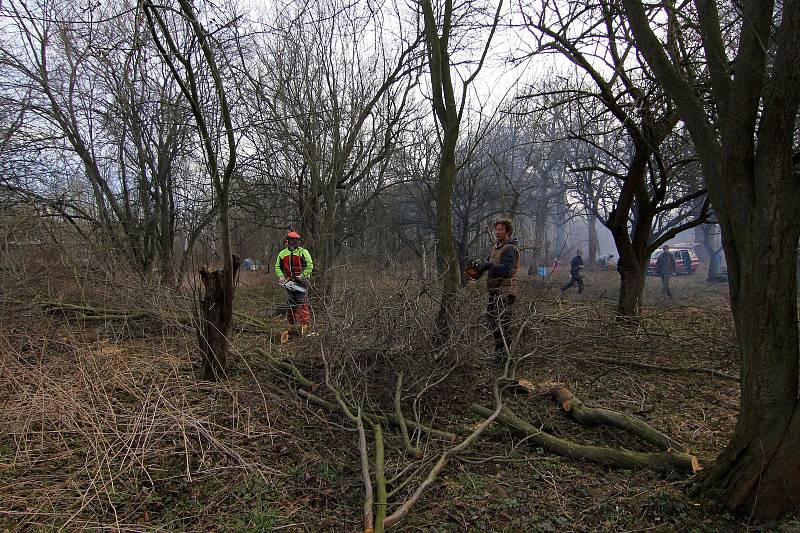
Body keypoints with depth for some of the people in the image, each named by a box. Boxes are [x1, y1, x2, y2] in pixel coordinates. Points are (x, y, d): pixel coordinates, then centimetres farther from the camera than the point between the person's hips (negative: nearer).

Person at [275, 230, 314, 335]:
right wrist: (281, 276, -1)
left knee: (302, 304, -10)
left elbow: (310, 265, -8)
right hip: (289, 282, 5)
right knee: (291, 304, 10)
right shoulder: (282, 253, 11)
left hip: (301, 281, -4)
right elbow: (277, 267, 16)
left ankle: (304, 325, -10)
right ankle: (292, 327, 17)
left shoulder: (303, 252, -3)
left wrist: (302, 276, -16)